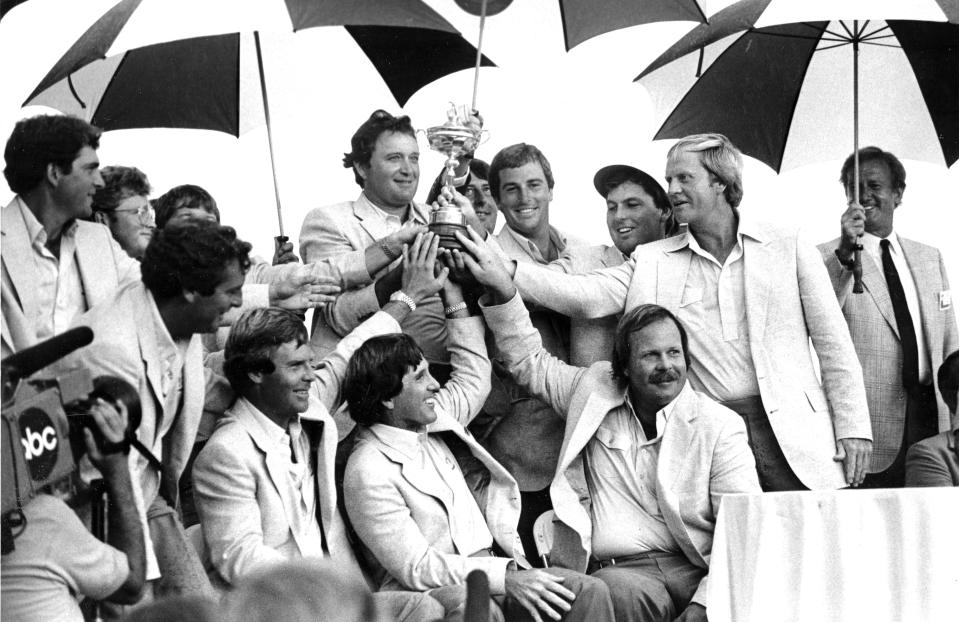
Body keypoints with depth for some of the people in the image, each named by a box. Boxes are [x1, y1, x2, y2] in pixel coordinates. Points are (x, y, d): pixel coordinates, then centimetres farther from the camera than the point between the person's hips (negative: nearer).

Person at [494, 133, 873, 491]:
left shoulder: (788, 248, 6)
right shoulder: (653, 262, 10)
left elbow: (834, 345, 6)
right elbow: (586, 297, -3)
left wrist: (853, 427, -2)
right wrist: (508, 270, -16)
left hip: (792, 436, -1)